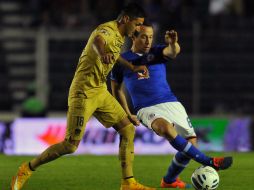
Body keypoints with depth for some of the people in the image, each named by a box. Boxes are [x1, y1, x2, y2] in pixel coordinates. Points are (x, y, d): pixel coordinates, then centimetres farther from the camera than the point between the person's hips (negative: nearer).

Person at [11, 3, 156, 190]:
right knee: (71, 145, -11)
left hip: (100, 92, 10)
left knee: (128, 129, 4)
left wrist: (133, 67, 34)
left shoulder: (120, 36, 11)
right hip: (84, 92, -10)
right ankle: (27, 169, 6)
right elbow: (97, 40, -46)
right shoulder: (108, 30, -19)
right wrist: (103, 54, -68)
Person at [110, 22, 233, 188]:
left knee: (191, 140, -7)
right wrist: (128, 114, 9)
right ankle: (209, 162, -37)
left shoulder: (157, 52, 6)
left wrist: (173, 44, -43)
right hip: (147, 109, -3)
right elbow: (117, 89, 17)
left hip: (171, 104, 3)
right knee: (166, 127, -35)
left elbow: (174, 52, -18)